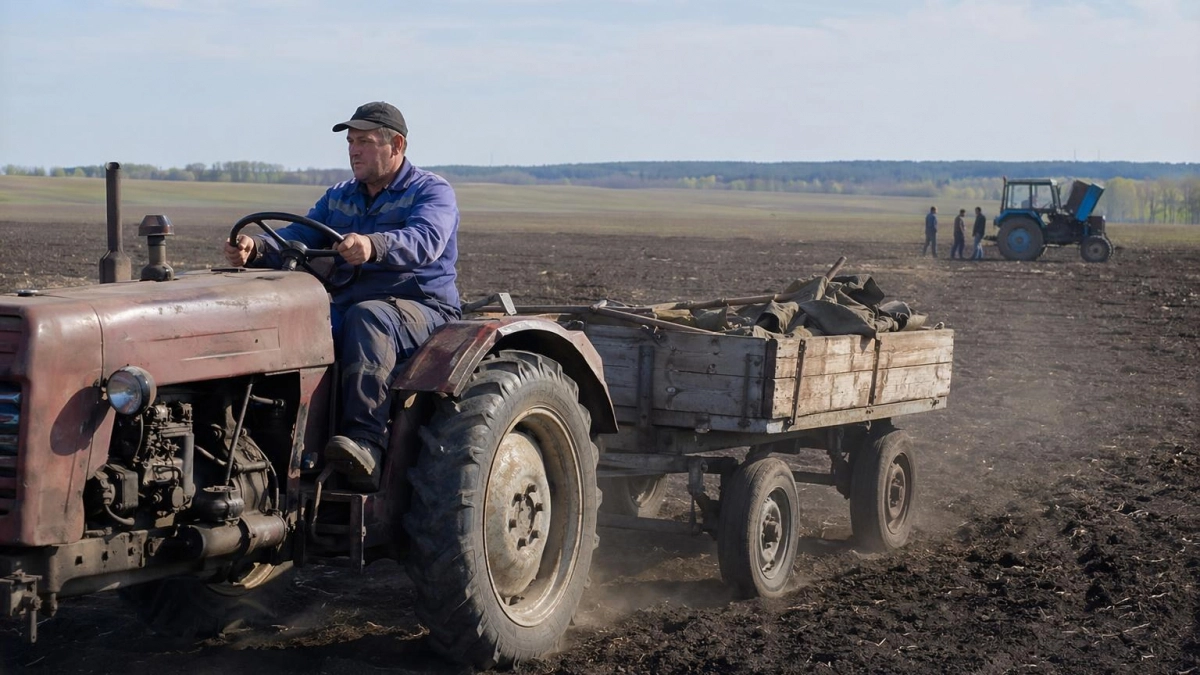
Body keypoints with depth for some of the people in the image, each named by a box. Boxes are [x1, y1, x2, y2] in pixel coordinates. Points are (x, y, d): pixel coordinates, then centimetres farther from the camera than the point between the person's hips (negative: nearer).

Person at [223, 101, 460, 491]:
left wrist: (373, 246, -42)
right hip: (345, 304, 6)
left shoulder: (432, 192, 1)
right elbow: (296, 241, 8)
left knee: (367, 317, -38)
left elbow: (424, 241, -21)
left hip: (421, 310, -5)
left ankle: (365, 439, -51)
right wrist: (256, 249, -16)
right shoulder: (338, 198, 20)